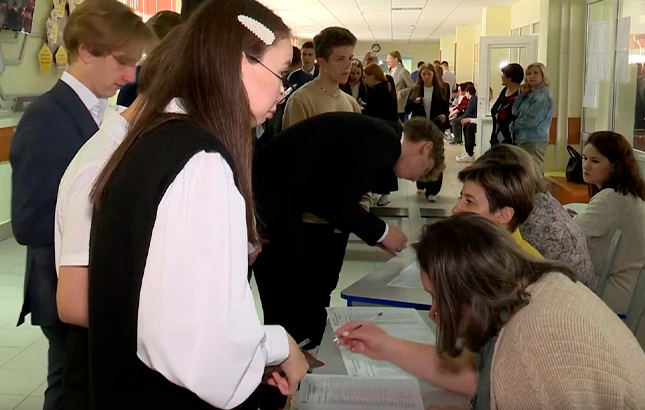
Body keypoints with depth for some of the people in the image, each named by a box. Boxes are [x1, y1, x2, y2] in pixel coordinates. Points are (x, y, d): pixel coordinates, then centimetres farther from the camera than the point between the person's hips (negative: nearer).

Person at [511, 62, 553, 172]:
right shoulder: (530, 94, 16)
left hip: (534, 141, -9)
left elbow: (532, 120, -17)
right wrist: (522, 94, 1)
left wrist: (513, 126, -3)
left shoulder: (543, 94, -10)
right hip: (524, 139, 9)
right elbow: (515, 112, 11)